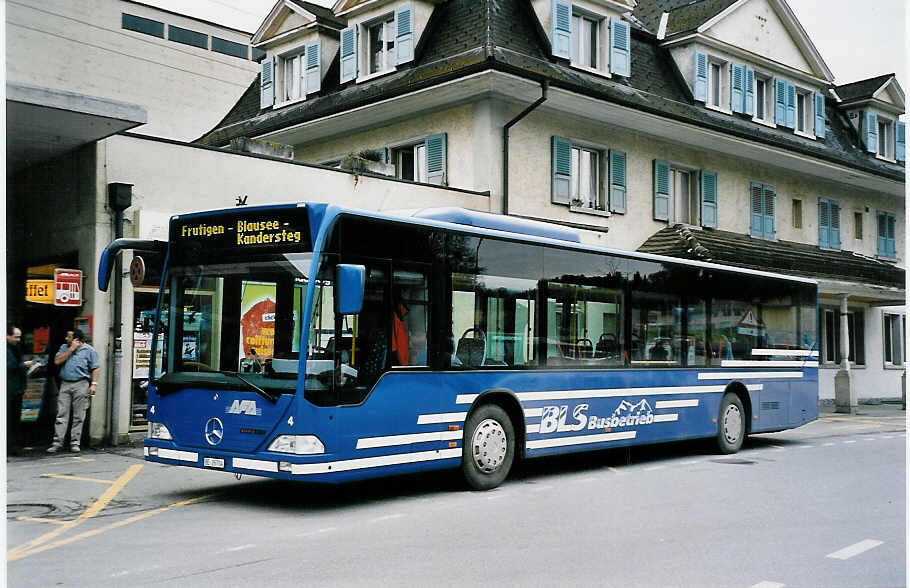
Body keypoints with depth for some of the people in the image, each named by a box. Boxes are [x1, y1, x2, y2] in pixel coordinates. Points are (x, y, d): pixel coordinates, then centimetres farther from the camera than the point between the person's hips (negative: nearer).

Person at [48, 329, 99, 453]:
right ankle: (57, 442, 0)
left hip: (81, 384, -3)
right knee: (61, 415, -1)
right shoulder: (64, 347, 15)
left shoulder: (89, 350, 4)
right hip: (65, 384, 3)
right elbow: (57, 361, 1)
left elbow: (95, 368, 1)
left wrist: (94, 384, -9)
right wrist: (71, 349, -4)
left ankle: (74, 443, 6)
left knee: (78, 416, 0)